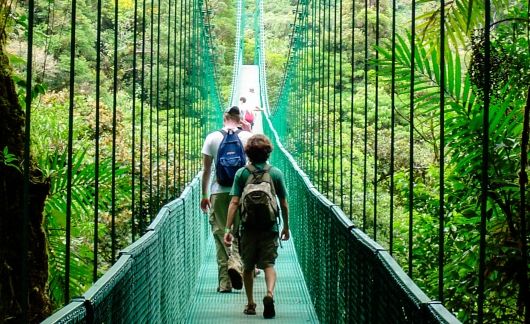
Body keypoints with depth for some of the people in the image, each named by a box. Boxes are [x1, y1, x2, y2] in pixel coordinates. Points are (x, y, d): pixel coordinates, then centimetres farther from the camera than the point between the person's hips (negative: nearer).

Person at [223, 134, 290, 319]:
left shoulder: (241, 173, -2)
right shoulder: (276, 173, -1)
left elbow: (234, 203, -8)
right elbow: (284, 204, 2)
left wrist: (228, 229, -7)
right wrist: (286, 227, 15)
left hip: (248, 226, 0)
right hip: (270, 227, 0)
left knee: (248, 266, 14)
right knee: (269, 263, 1)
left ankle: (250, 304, 20)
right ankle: (270, 293, -26)